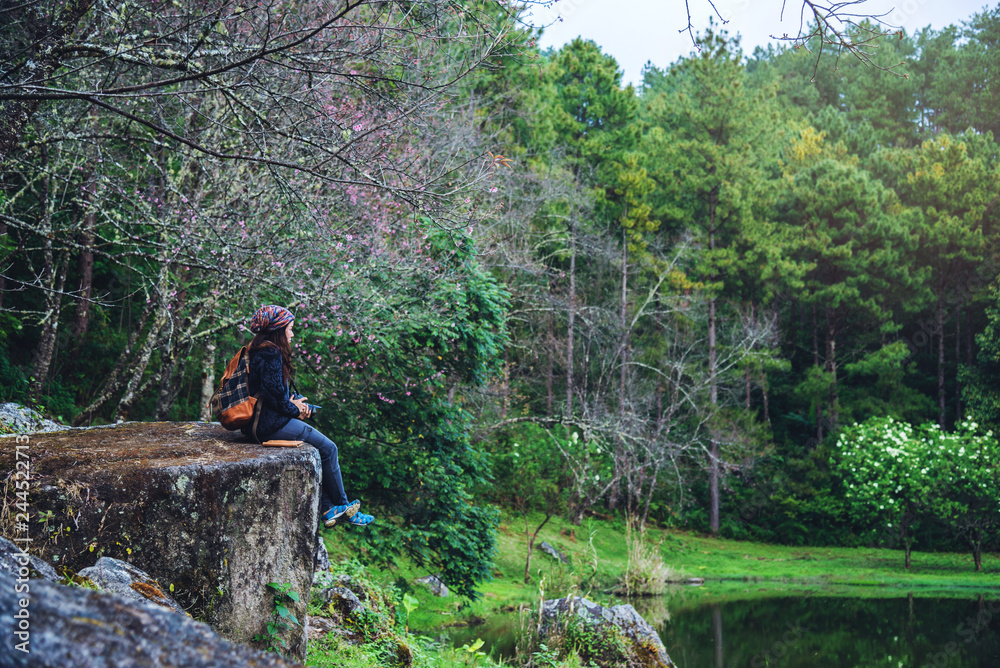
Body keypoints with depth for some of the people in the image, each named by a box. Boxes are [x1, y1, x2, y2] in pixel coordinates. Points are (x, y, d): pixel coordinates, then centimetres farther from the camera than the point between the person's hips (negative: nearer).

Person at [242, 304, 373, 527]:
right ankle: (342, 505, 14)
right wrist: (294, 410, -5)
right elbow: (274, 393, -23)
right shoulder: (271, 354, -18)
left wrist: (296, 401, 4)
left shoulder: (260, 351, 15)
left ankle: (328, 509, 11)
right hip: (273, 424, -11)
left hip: (264, 421, 11)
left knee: (322, 448, 13)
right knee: (328, 448, 0)